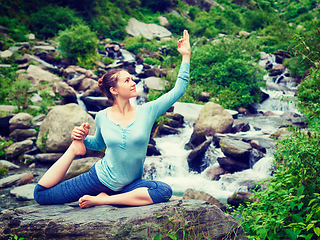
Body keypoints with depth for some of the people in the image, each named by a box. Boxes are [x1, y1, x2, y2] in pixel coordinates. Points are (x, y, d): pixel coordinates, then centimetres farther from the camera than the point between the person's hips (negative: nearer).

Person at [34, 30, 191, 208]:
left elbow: (178, 90, -10)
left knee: (165, 191, -33)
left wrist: (186, 56, -11)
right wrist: (83, 139, -7)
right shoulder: (102, 117, -5)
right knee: (41, 194, -4)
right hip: (100, 177, -1)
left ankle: (103, 199, -21)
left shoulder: (147, 112, -7)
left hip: (129, 184, 1)